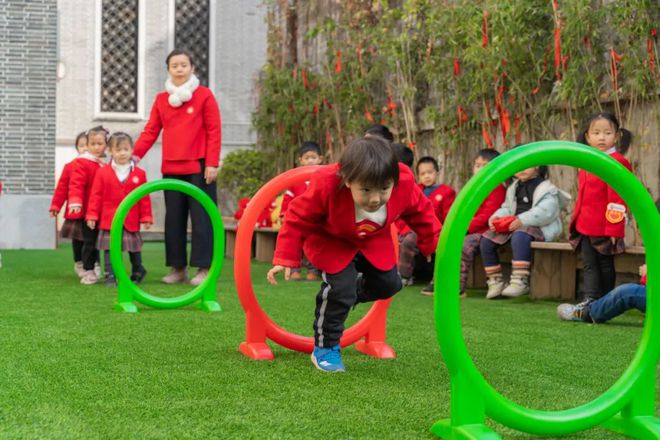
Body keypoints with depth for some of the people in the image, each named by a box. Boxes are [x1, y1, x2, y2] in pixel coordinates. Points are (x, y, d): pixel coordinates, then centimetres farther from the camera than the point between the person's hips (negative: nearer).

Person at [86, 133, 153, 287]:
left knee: (134, 249, 10)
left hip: (131, 221, 1)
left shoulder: (139, 173, 1)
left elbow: (144, 197, 3)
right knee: (109, 248, 1)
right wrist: (92, 215, -4)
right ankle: (110, 276, 6)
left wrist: (146, 217, 0)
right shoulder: (103, 173, 0)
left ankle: (137, 273, 29)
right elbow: (96, 196, 0)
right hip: (109, 220, 0)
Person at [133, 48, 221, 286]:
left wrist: (212, 163, -11)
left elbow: (214, 131, -4)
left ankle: (204, 268, 0)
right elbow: (151, 131, 7)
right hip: (171, 168, 4)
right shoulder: (161, 99, 11)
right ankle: (178, 267, 13)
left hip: (199, 167, -4)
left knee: (201, 217, -3)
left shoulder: (204, 95, 0)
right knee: (174, 218, 6)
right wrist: (135, 155, -5)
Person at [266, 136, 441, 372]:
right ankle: (325, 348, 3)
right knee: (340, 287, -18)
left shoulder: (405, 185, -32)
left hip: (372, 240, 5)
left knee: (388, 284, 3)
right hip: (330, 241, -5)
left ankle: (342, 299, 32)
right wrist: (285, 259, -23)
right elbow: (298, 219, -25)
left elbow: (420, 212, -8)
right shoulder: (326, 186, -41)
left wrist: (433, 243, 1)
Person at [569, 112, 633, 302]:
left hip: (605, 229, -7)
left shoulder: (616, 162, -12)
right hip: (585, 227, 7)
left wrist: (613, 229, -18)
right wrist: (576, 222, 16)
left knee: (605, 264, 5)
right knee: (589, 265, 5)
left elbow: (617, 200, -16)